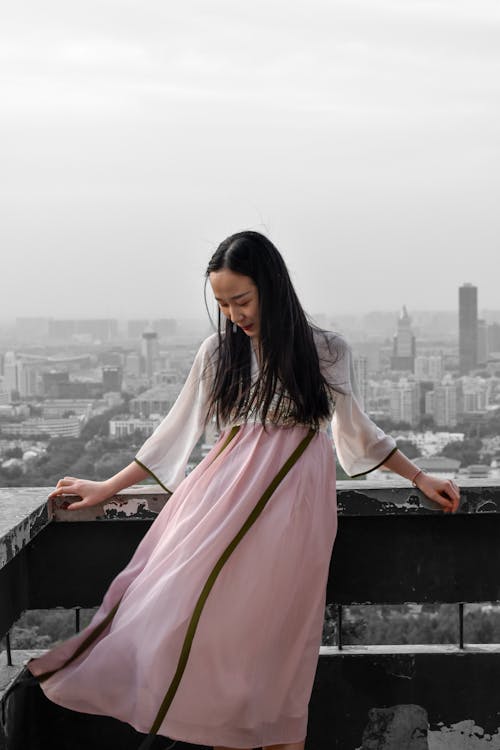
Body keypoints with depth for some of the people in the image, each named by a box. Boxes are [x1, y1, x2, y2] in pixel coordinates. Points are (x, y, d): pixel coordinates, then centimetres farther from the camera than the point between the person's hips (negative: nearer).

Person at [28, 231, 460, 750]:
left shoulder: (325, 352, 6)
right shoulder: (219, 351, 10)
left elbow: (355, 430, 18)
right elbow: (177, 430, 16)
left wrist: (420, 478, 19)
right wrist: (107, 488, 19)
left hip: (292, 498, -2)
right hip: (226, 493, 2)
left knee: (271, 636, -10)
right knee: (211, 626, -12)